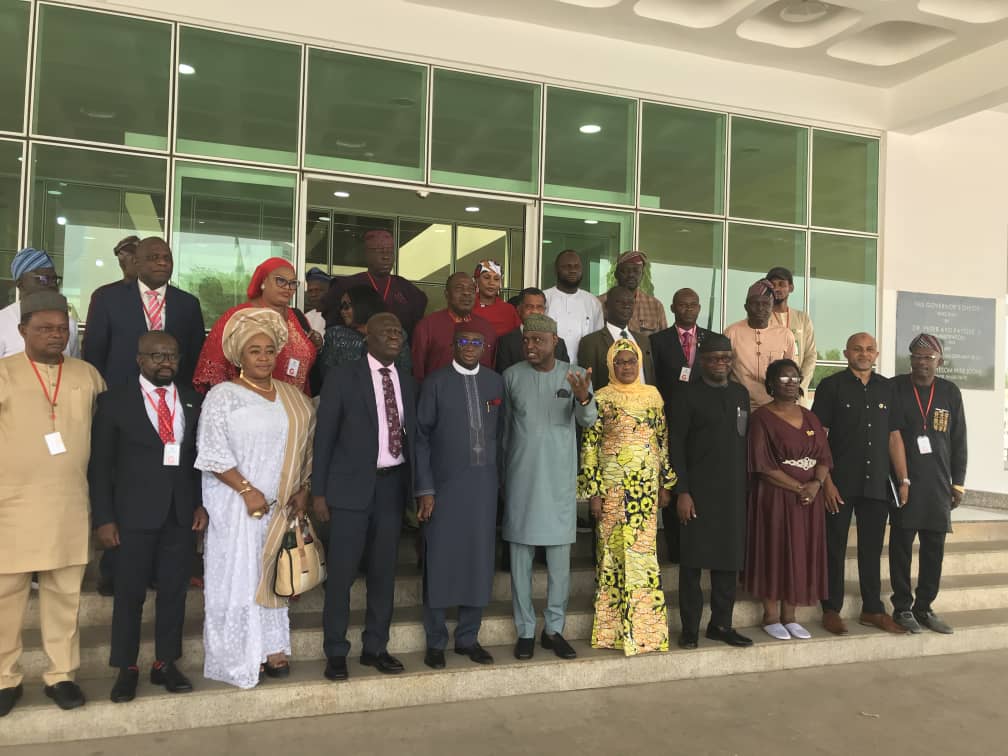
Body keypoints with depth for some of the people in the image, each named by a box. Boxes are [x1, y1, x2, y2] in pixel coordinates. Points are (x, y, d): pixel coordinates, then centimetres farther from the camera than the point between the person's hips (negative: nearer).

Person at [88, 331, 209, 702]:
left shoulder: (193, 401, 8)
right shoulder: (115, 401, -1)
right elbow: (99, 463, -1)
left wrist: (202, 503, 0)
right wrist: (103, 518, -6)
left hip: (182, 515, 3)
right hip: (134, 515, -2)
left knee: (174, 591, 9)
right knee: (130, 594, 6)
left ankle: (166, 663, 23)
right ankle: (126, 669, 20)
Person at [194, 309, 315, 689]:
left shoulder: (293, 397, 9)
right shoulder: (222, 396, -5)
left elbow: (308, 446, 12)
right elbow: (213, 453, -11)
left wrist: (302, 490, 2)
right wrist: (247, 490, -17)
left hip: (283, 507, 5)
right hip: (238, 506, -4)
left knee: (273, 575, 11)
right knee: (239, 576, 1)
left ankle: (272, 650, 21)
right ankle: (241, 658, 12)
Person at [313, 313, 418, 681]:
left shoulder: (407, 382, 11)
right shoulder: (343, 378, -2)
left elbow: (411, 435, 12)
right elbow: (325, 435, -2)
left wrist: (416, 486, 5)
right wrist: (319, 491, -5)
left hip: (392, 484, 4)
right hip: (352, 485, -4)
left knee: (384, 570, 10)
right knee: (342, 571, 0)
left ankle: (376, 647, 23)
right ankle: (336, 652, 14)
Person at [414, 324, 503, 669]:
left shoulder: (495, 382, 9)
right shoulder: (436, 382, -1)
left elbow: (500, 432, 10)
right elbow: (421, 437, -3)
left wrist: (500, 477, 4)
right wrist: (424, 489, -7)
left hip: (484, 484, 3)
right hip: (444, 485, -3)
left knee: (479, 561, 8)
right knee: (440, 561, 3)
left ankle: (468, 638, 24)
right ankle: (435, 642, 19)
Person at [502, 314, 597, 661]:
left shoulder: (575, 375, -1)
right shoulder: (512, 375, 0)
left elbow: (588, 421, -14)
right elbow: (505, 428, 7)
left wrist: (584, 399, -35)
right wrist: (501, 473, 9)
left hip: (560, 478, 0)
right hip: (521, 477, 0)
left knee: (560, 559, 6)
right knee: (521, 557, 5)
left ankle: (554, 629, 19)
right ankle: (525, 631, 16)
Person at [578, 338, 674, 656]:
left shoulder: (653, 395, 9)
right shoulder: (601, 398, -2)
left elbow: (663, 440, 12)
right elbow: (589, 446, -4)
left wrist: (666, 484, 8)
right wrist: (593, 492, -8)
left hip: (647, 486, 3)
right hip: (613, 485, -3)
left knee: (644, 551, 6)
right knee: (614, 550, 1)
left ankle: (646, 626, 17)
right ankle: (614, 628, 12)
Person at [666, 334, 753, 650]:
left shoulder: (741, 394, 13)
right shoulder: (687, 395, -3)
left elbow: (745, 440, 14)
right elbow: (675, 446, -7)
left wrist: (746, 486, 9)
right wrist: (682, 492, -13)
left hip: (733, 492, 5)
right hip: (698, 492, -5)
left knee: (729, 560, 10)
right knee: (693, 562, 2)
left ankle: (721, 624, 22)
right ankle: (690, 627, 12)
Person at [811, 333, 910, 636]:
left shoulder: (886, 388, 9)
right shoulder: (831, 386, -3)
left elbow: (894, 437, 11)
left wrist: (904, 480, 6)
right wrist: (826, 482, -12)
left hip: (876, 484, 4)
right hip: (840, 484, -4)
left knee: (872, 549, 12)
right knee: (835, 549, 5)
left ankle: (872, 610, 24)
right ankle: (831, 610, 16)